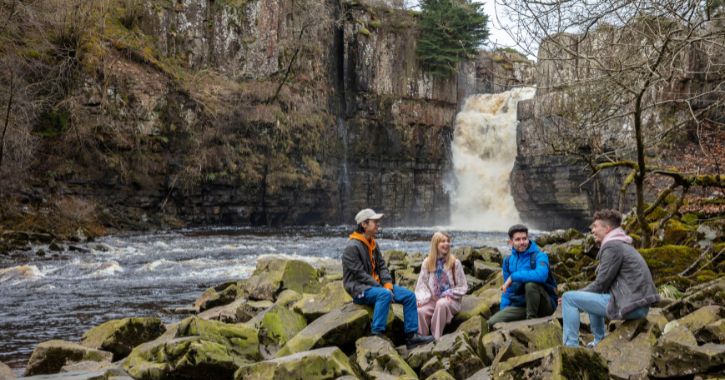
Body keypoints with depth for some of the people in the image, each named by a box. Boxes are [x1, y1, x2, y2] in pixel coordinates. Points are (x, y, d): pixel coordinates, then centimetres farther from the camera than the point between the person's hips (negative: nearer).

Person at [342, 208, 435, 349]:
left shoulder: (373, 244, 14)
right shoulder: (352, 247, -16)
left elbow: (381, 266, 13)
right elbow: (360, 275, -20)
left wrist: (388, 284, -6)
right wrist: (383, 289, -20)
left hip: (376, 285, 9)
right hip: (359, 289, -9)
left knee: (409, 295, -2)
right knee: (385, 295, -37)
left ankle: (411, 336, 1)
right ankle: (377, 335, -36)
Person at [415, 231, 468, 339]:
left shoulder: (455, 262, 1)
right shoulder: (427, 262, 7)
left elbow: (463, 287, 3)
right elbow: (422, 284, 5)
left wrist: (450, 294, -14)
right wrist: (422, 299, -13)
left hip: (450, 301, -2)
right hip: (432, 300, 2)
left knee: (441, 304, -37)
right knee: (420, 311, -31)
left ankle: (436, 338, -28)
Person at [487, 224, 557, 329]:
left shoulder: (539, 256, -10)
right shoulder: (508, 261, 9)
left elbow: (541, 275, -34)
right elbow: (507, 291, 18)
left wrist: (513, 277, -27)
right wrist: (503, 312, 8)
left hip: (545, 305, -4)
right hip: (520, 306, 4)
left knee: (530, 284, -35)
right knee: (493, 322, -17)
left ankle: (532, 318, -16)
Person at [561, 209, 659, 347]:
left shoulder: (612, 246, -10)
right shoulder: (623, 245, 21)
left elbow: (601, 284, -12)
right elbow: (604, 282, 18)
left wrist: (575, 296, 0)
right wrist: (579, 293, 11)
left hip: (631, 305, -10)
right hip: (640, 303, 10)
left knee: (569, 298, -9)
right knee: (592, 295, 34)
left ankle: (570, 346, -7)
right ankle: (599, 341, 34)